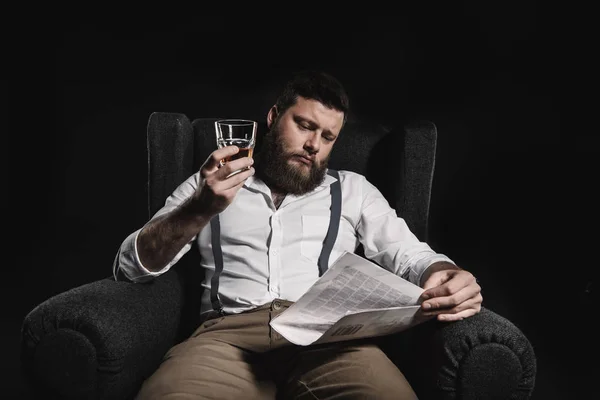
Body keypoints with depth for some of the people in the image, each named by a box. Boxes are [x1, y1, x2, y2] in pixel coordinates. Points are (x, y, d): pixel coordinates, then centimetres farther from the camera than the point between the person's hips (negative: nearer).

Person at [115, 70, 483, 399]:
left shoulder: (353, 190, 23)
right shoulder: (211, 184, 19)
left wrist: (448, 277, -13)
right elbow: (133, 266, 10)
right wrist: (199, 210, -10)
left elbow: (411, 256, 12)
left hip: (328, 335, 2)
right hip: (230, 333, -1)